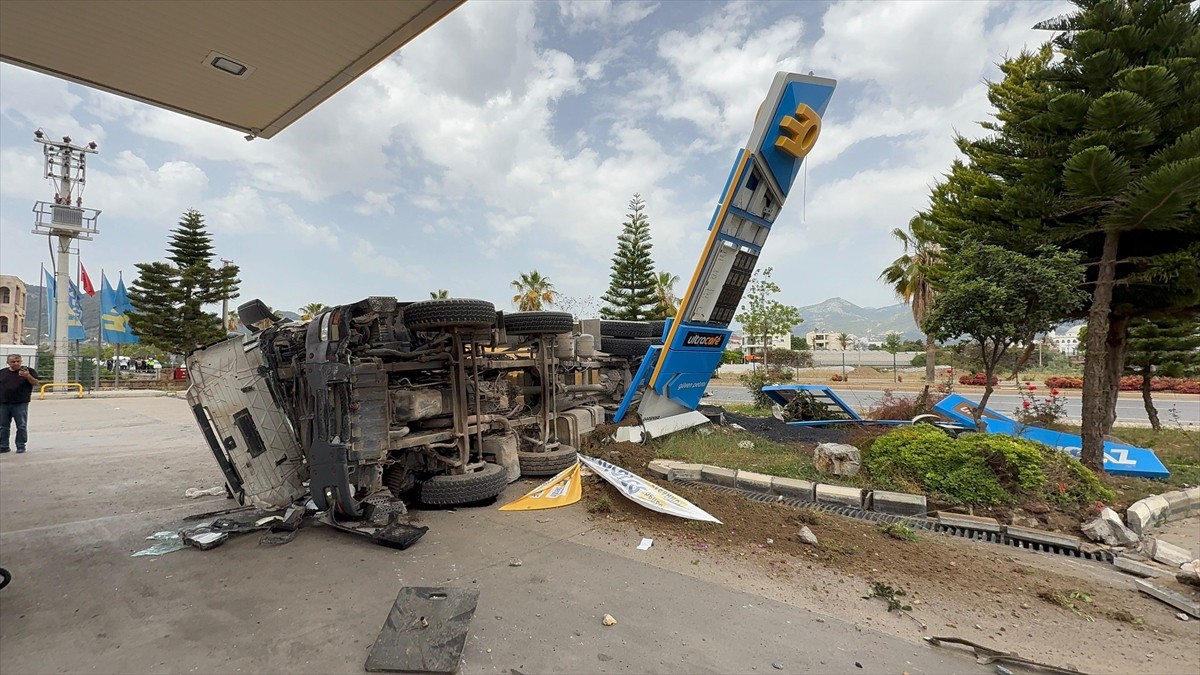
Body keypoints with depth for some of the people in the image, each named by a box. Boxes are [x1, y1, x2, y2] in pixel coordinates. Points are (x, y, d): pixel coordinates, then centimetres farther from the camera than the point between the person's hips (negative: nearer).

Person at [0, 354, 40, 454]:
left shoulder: (28, 371, 2)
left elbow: (36, 383, -6)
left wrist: (28, 376, -22)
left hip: (20, 404, -4)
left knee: (22, 426, -2)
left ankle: (21, 446, 6)